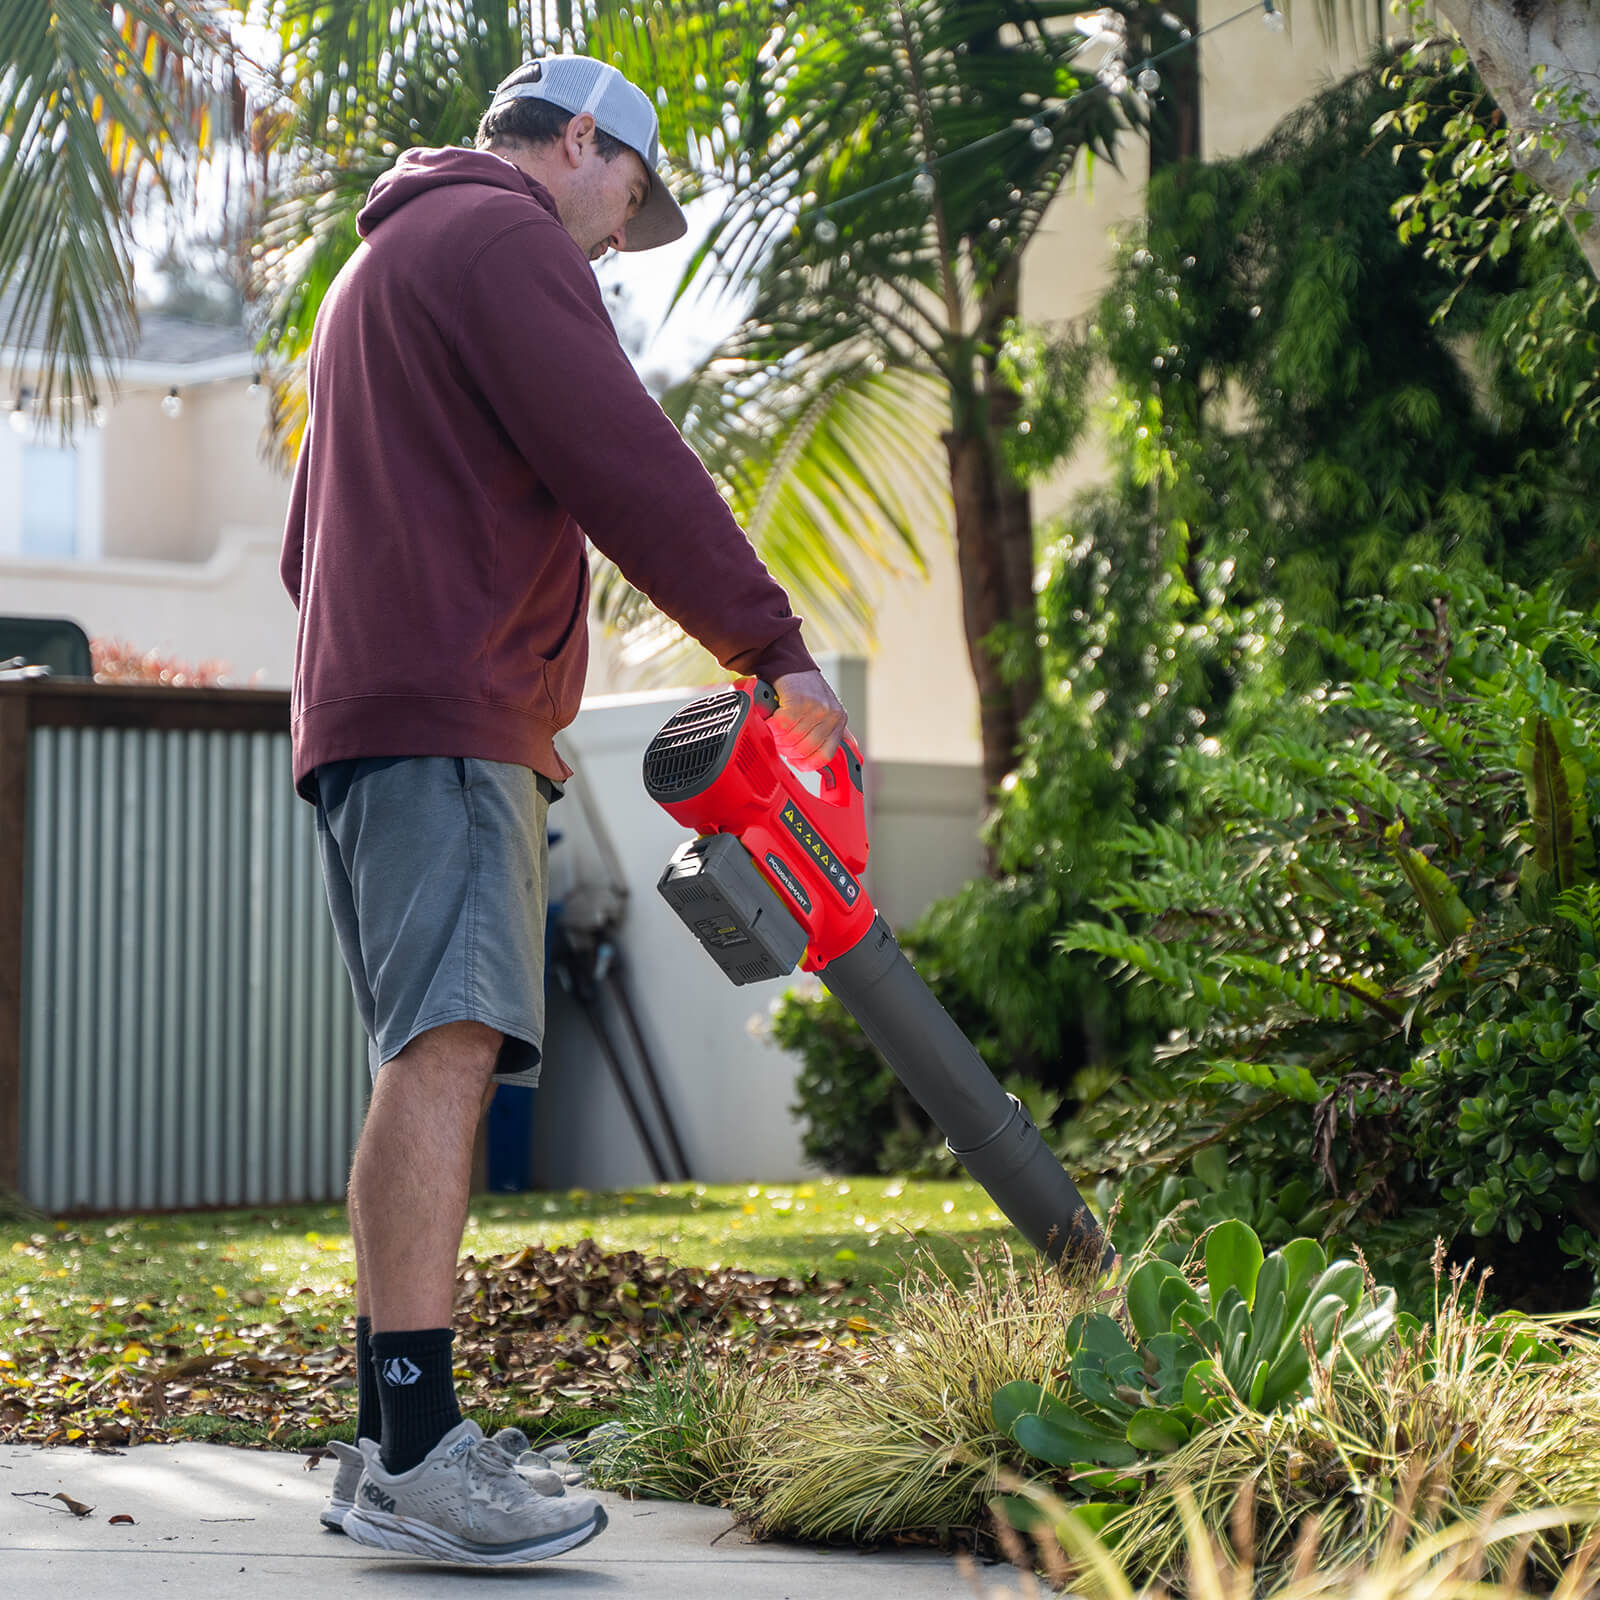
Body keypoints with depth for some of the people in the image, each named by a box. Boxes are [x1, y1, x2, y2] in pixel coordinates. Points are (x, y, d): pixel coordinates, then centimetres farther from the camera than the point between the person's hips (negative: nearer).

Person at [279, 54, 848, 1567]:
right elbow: (625, 463, -13)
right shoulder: (503, 233, -1)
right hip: (447, 716, -11)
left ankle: (391, 1451, 6)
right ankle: (417, 1456, -30)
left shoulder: (379, 262, 31)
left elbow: (312, 545, 33)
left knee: (430, 1062, 7)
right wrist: (776, 647, -9)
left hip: (363, 707, 11)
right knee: (449, 1045, -20)